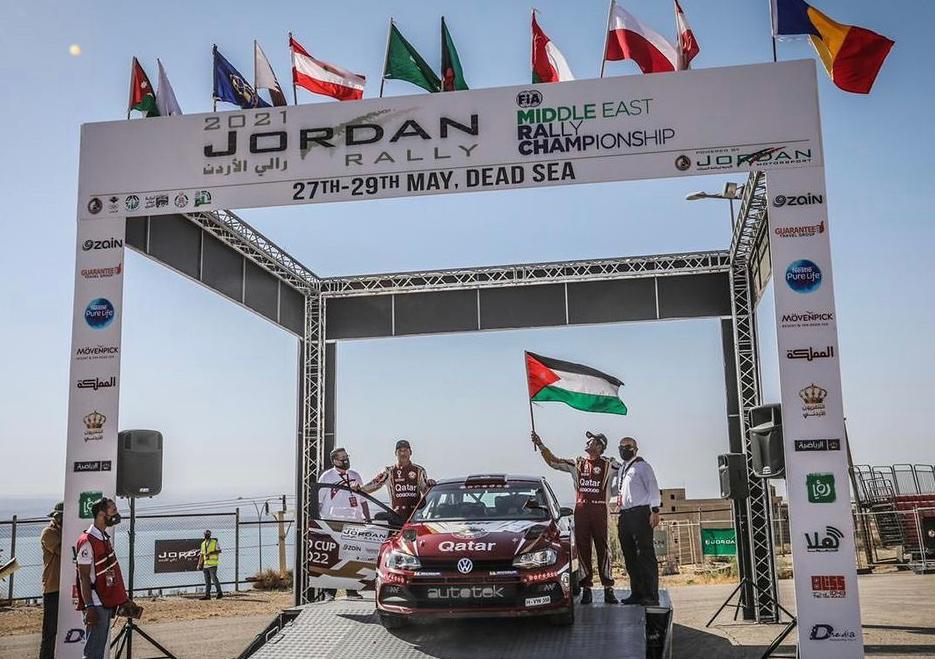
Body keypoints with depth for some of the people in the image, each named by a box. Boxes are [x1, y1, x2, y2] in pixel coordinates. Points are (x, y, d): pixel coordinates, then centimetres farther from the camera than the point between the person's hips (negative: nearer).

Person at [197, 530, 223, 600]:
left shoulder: (215, 542, -1)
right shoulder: (203, 544, 17)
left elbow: (219, 551, -8)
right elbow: (201, 554, 19)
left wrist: (210, 553, -20)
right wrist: (199, 564, 13)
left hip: (212, 564, -6)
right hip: (205, 564, 6)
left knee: (214, 578, -10)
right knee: (207, 580, 6)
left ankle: (219, 593, -3)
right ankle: (207, 595, 7)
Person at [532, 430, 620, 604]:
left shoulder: (608, 464, 5)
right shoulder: (577, 463, 13)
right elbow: (553, 461, 12)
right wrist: (540, 445, 3)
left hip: (599, 509, -3)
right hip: (580, 509, 3)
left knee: (603, 548, -2)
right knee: (582, 549, 2)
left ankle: (608, 589, 1)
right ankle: (586, 588, 6)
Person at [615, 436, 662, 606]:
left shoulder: (642, 466, -1)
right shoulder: (621, 470, 22)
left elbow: (653, 488, -8)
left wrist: (655, 511, -17)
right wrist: (621, 515, 16)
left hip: (640, 512, -8)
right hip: (625, 514, 8)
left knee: (645, 554, -9)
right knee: (630, 556, 9)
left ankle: (651, 596, -9)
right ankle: (636, 593, 15)